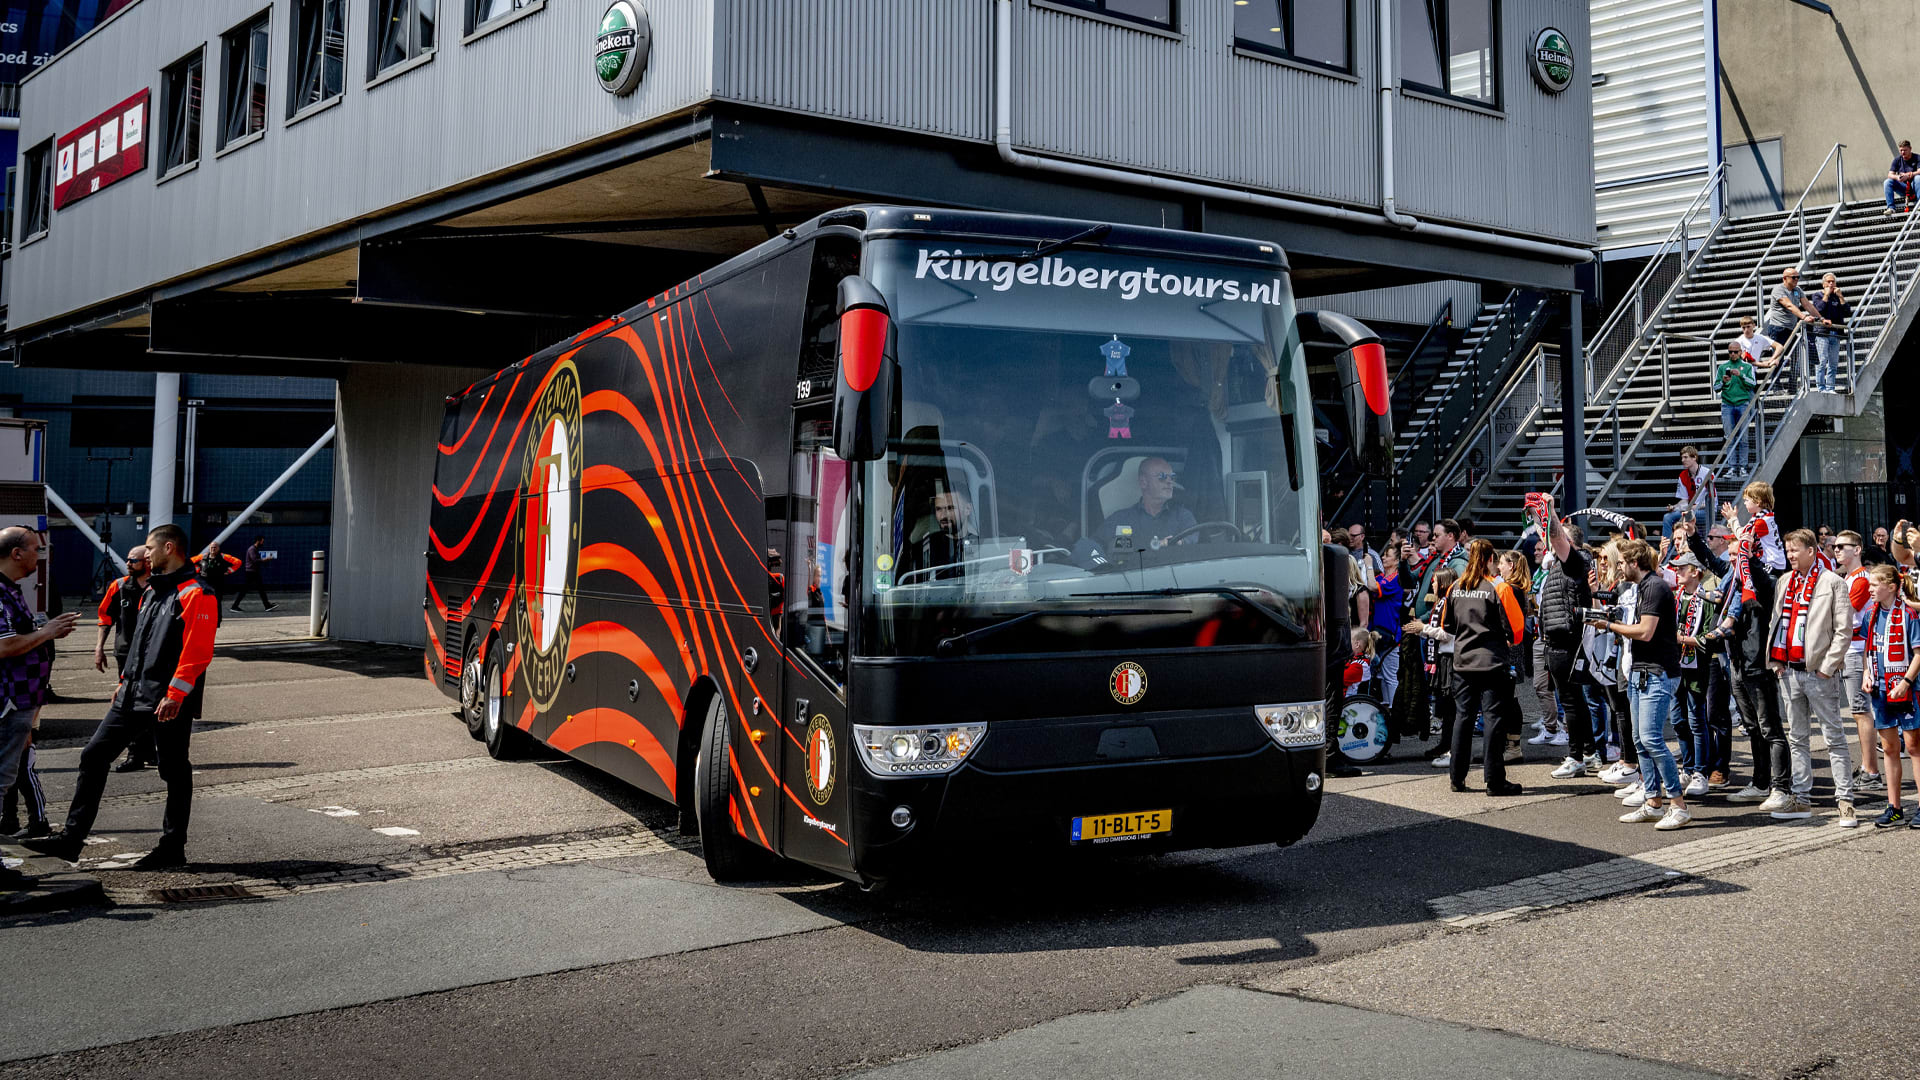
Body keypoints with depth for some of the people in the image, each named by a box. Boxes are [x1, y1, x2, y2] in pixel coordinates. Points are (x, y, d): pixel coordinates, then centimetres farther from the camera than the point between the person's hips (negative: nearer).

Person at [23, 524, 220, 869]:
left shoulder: (197, 595, -13)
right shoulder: (153, 591, 18)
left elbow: (197, 652, -20)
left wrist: (174, 695, -25)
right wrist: (126, 681, 22)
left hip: (169, 702, -9)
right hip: (134, 695, 9)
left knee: (175, 772, 2)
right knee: (94, 756, 5)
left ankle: (172, 848, 12)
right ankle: (71, 838, 8)